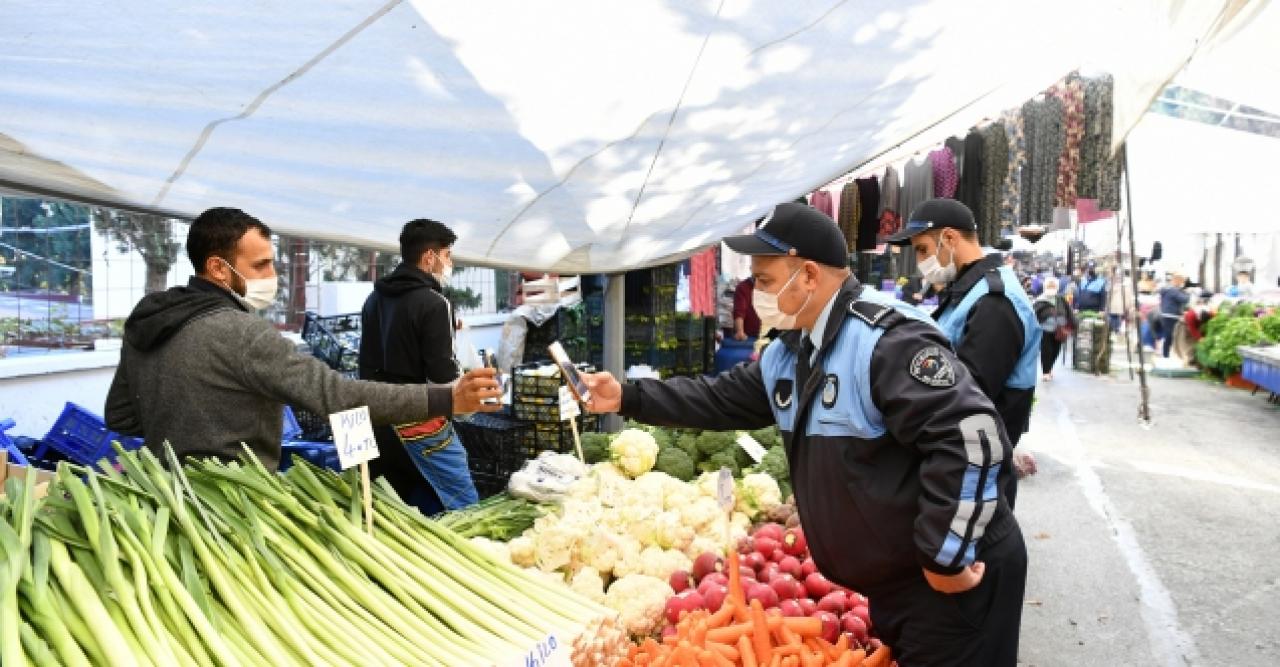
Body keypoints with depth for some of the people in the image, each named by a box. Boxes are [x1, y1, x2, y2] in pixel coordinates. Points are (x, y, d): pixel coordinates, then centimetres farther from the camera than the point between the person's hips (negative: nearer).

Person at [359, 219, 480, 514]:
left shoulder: (374, 299, 12)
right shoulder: (433, 303, -14)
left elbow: (366, 364, 16)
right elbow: (444, 376, -18)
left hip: (379, 419, 9)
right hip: (420, 423, -9)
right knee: (465, 508, -3)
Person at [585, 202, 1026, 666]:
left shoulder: (889, 338, -26)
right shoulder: (787, 354, 6)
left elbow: (970, 437, -32)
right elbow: (721, 399, 13)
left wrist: (946, 558, -26)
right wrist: (627, 398, 8)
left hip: (948, 578, -9)